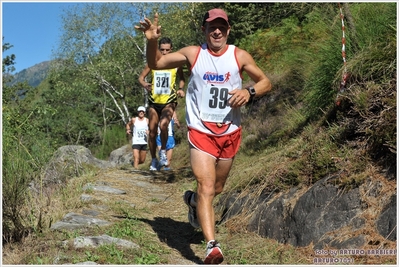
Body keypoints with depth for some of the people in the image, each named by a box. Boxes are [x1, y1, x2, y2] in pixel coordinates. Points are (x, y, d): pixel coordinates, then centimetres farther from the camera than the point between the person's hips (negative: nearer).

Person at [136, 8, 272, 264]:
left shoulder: (240, 56, -1)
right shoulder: (193, 53, -1)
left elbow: (266, 82, 4)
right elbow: (155, 64, 7)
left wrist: (249, 92, -17)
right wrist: (152, 40, -11)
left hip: (230, 133, 3)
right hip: (201, 132, -2)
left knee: (217, 188, 18)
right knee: (206, 188, -15)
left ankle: (193, 199, 51)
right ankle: (212, 246, -12)